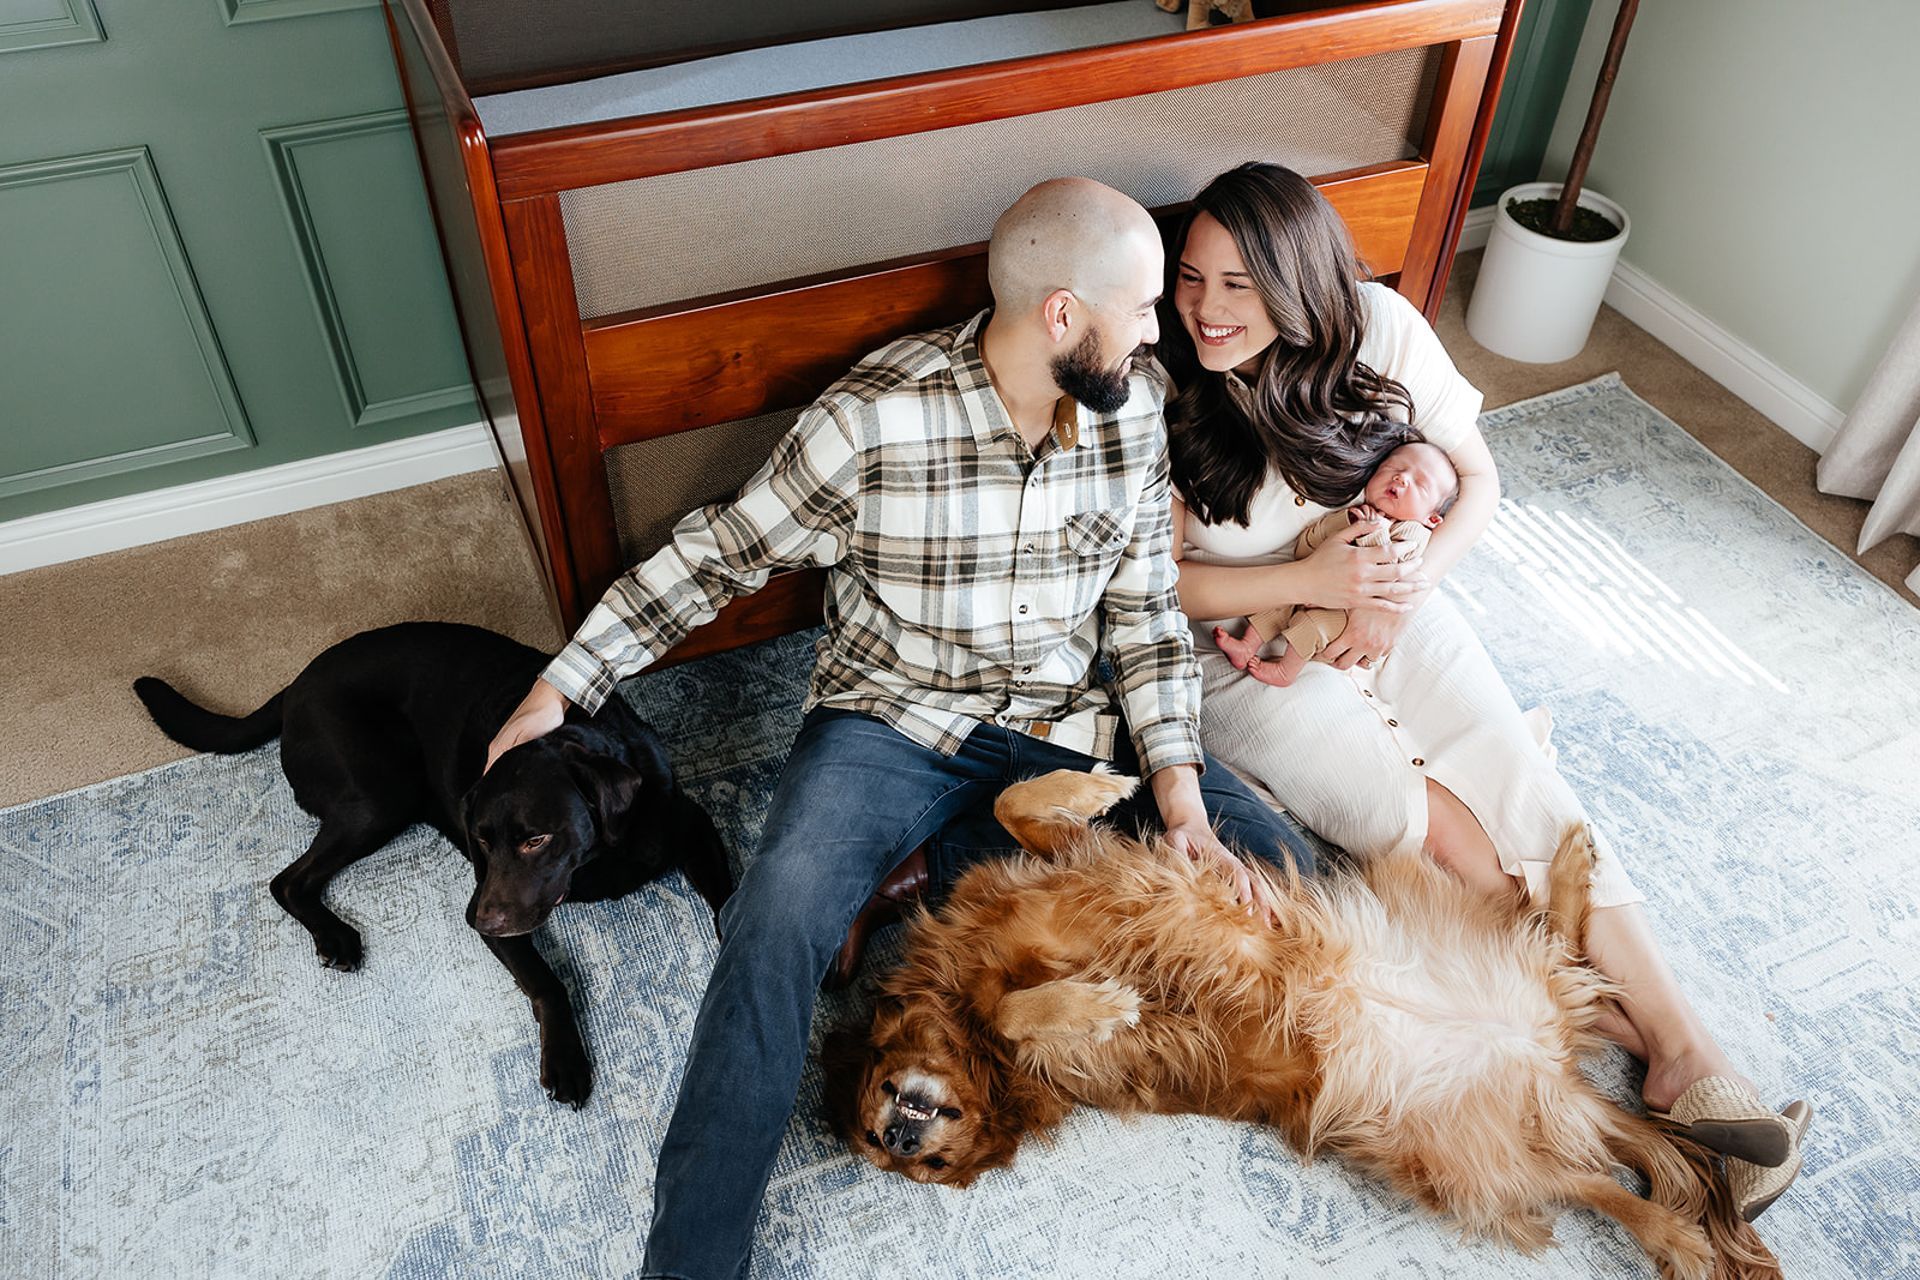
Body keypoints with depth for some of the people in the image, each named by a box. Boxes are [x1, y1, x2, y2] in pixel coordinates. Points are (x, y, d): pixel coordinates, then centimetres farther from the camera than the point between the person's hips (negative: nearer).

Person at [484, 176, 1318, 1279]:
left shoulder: (1136, 404, -4)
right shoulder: (874, 420, -18)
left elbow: (1145, 610, 2)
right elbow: (720, 554, -6)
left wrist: (1179, 794, -8)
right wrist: (564, 683, -3)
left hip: (1064, 722, 5)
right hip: (895, 721, -4)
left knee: (1284, 871, -9)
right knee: (777, 921, -30)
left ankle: (967, 863, -1)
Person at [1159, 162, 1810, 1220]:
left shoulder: (1377, 327, -10)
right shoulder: (1164, 388, -18)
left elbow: (1478, 478, -1)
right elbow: (1158, 581, -13)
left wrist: (1401, 586, -16)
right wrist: (1307, 583, -23)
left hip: (1389, 602, 3)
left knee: (1524, 788, -12)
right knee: (1426, 826, -19)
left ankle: (1688, 1056, -7)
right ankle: (1607, 1003, 0)